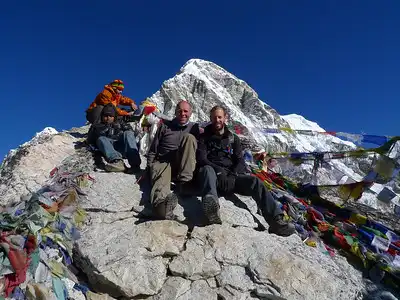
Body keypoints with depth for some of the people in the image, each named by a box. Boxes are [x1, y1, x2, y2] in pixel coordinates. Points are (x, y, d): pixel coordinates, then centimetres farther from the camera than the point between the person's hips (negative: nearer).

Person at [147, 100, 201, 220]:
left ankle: (184, 182, -32)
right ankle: (161, 203, -70)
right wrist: (150, 168, 3)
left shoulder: (194, 128, 17)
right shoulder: (165, 126, 16)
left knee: (189, 137, -23)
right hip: (163, 163, 0)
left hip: (184, 166, 0)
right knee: (161, 178, -35)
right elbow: (153, 151, 14)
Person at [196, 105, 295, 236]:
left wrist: (233, 173, -9)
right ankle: (210, 202, -68)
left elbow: (240, 161, 13)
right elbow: (201, 159, 1)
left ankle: (276, 220, -38)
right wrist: (218, 170, -16)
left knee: (255, 182, -24)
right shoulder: (204, 137, 16)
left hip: (230, 177, 3)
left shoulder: (233, 138, 23)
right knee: (206, 169, -37)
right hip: (213, 174, -2)